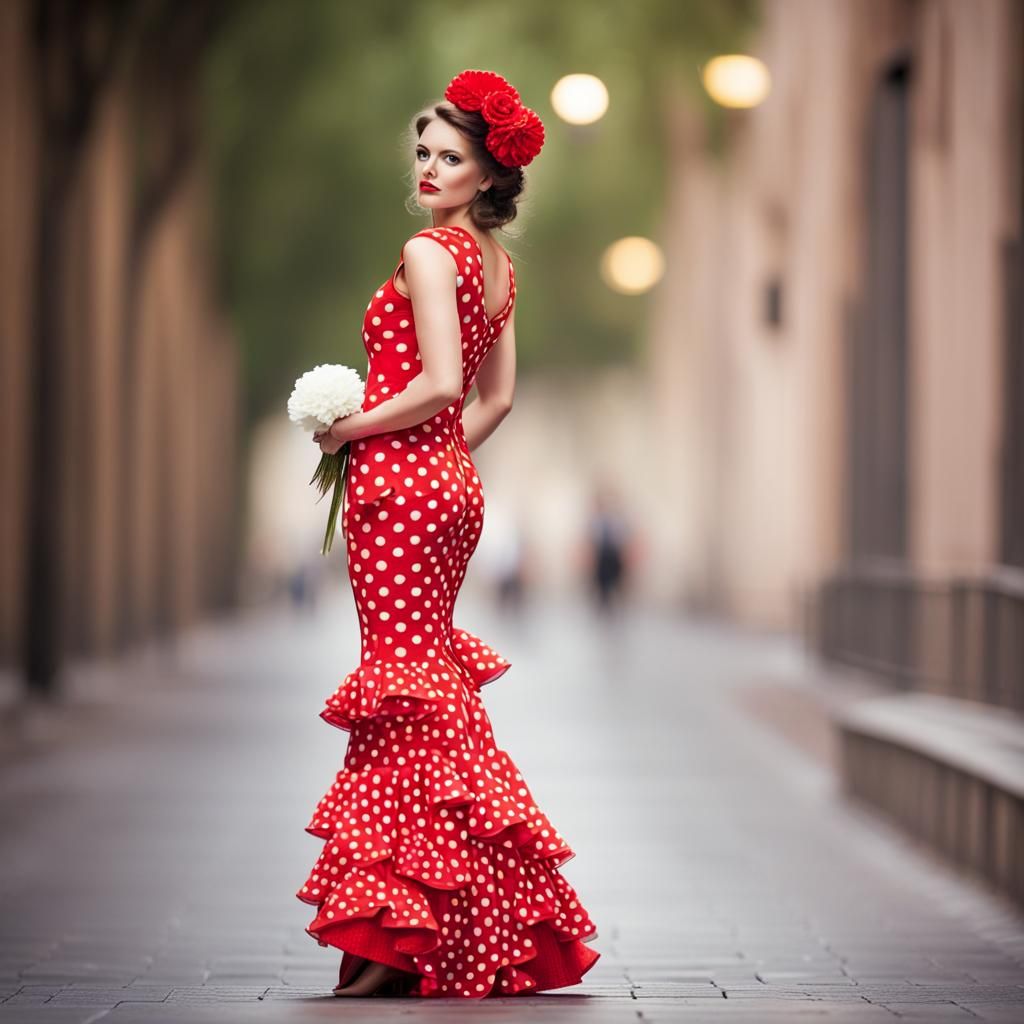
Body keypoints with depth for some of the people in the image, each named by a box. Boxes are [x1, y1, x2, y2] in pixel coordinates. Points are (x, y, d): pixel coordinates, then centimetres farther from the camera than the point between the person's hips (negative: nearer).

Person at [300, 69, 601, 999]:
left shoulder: (428, 252, -12)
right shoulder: (497, 263, 15)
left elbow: (438, 383, -21)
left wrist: (348, 430, -9)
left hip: (398, 479, -9)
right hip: (453, 484, 9)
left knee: (407, 687, -7)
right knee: (432, 674, 12)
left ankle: (404, 936, -6)